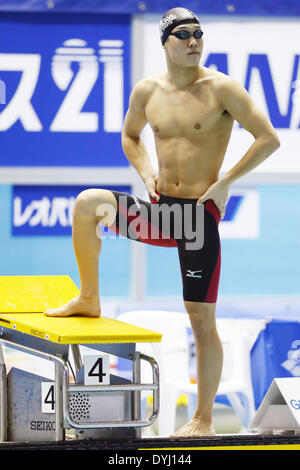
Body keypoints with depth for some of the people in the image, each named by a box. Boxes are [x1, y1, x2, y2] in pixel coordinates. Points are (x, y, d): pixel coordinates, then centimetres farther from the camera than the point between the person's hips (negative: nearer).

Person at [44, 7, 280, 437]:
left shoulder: (221, 88, -9)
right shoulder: (148, 91, 5)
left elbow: (269, 139, -9)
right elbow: (129, 136, 25)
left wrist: (226, 182, -12)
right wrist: (146, 172, 6)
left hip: (200, 213, -4)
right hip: (160, 208, 5)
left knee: (202, 320, -3)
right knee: (88, 203, -15)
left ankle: (204, 421, 6)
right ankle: (89, 300, 3)